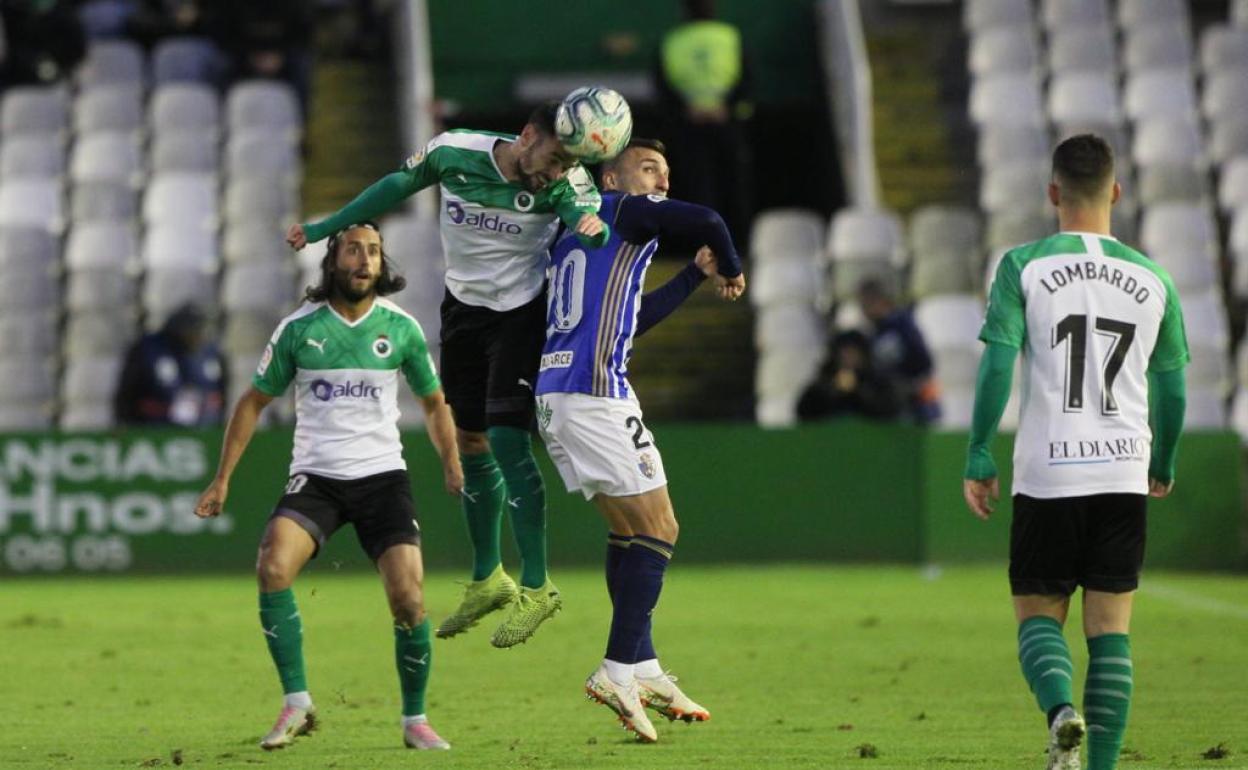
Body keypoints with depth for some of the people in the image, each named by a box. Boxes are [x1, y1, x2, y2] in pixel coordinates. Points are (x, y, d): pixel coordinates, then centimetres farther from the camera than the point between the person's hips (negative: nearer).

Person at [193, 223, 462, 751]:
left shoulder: (400, 327, 2)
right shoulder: (299, 328, -1)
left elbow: (433, 401, 16)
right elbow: (254, 401, 9)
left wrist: (452, 465, 2)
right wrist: (222, 479, 4)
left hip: (383, 476, 1)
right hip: (315, 478, -1)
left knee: (408, 599, -13)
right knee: (272, 567, -26)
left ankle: (415, 720, 8)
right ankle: (297, 705, -15)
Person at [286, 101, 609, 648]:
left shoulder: (562, 184, -20)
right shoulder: (454, 152, -14)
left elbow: (587, 217, -34)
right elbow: (399, 185, 1)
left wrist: (592, 226, -60)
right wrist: (322, 229, 9)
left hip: (522, 313, -4)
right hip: (464, 309, 4)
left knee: (507, 443, -15)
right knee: (471, 445, 10)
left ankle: (535, 588, -7)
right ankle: (487, 579, 26)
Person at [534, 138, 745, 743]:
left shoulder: (573, 229, 25)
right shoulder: (624, 211, 0)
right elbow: (706, 221, -14)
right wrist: (731, 269, 6)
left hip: (553, 394, 9)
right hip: (596, 394, -9)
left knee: (627, 528, 15)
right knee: (657, 529, -4)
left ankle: (643, 670, 14)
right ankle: (619, 670, -10)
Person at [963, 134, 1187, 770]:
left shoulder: (1023, 267, -2)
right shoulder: (1152, 279, 7)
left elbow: (997, 367, -8)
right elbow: (1171, 388, 12)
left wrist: (978, 459, -1)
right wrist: (1164, 466, 26)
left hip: (1046, 474, -2)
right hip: (1124, 474, 2)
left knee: (1038, 615, 10)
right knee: (1110, 630, 6)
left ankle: (1061, 710, -19)